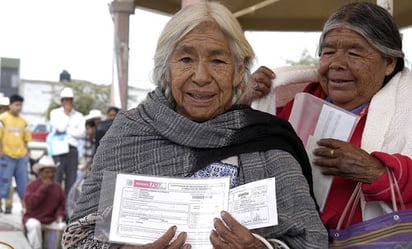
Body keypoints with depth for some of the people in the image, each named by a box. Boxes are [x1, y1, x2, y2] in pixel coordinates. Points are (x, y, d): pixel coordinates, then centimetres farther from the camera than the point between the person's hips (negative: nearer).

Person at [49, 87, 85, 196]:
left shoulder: (79, 116, 14)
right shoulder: (55, 113, 10)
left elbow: (81, 133, 1)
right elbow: (59, 128, -7)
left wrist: (66, 131, -5)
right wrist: (67, 114, -2)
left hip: (72, 149, 3)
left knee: (71, 179, 2)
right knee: (56, 177, -10)